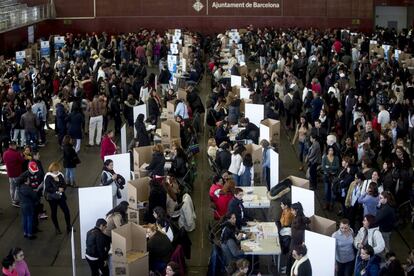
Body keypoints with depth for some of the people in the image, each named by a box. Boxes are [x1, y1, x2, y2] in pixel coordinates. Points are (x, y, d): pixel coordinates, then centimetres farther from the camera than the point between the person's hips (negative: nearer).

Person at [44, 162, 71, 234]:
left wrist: (62, 189, -16)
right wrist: (57, 189, -22)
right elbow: (48, 188, -17)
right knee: (54, 213, 7)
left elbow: (64, 185, 7)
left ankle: (68, 227, 15)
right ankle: (57, 228, 23)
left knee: (66, 211, 0)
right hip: (52, 197, -4)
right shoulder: (48, 177, -12)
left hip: (60, 196, 4)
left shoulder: (60, 175, 3)